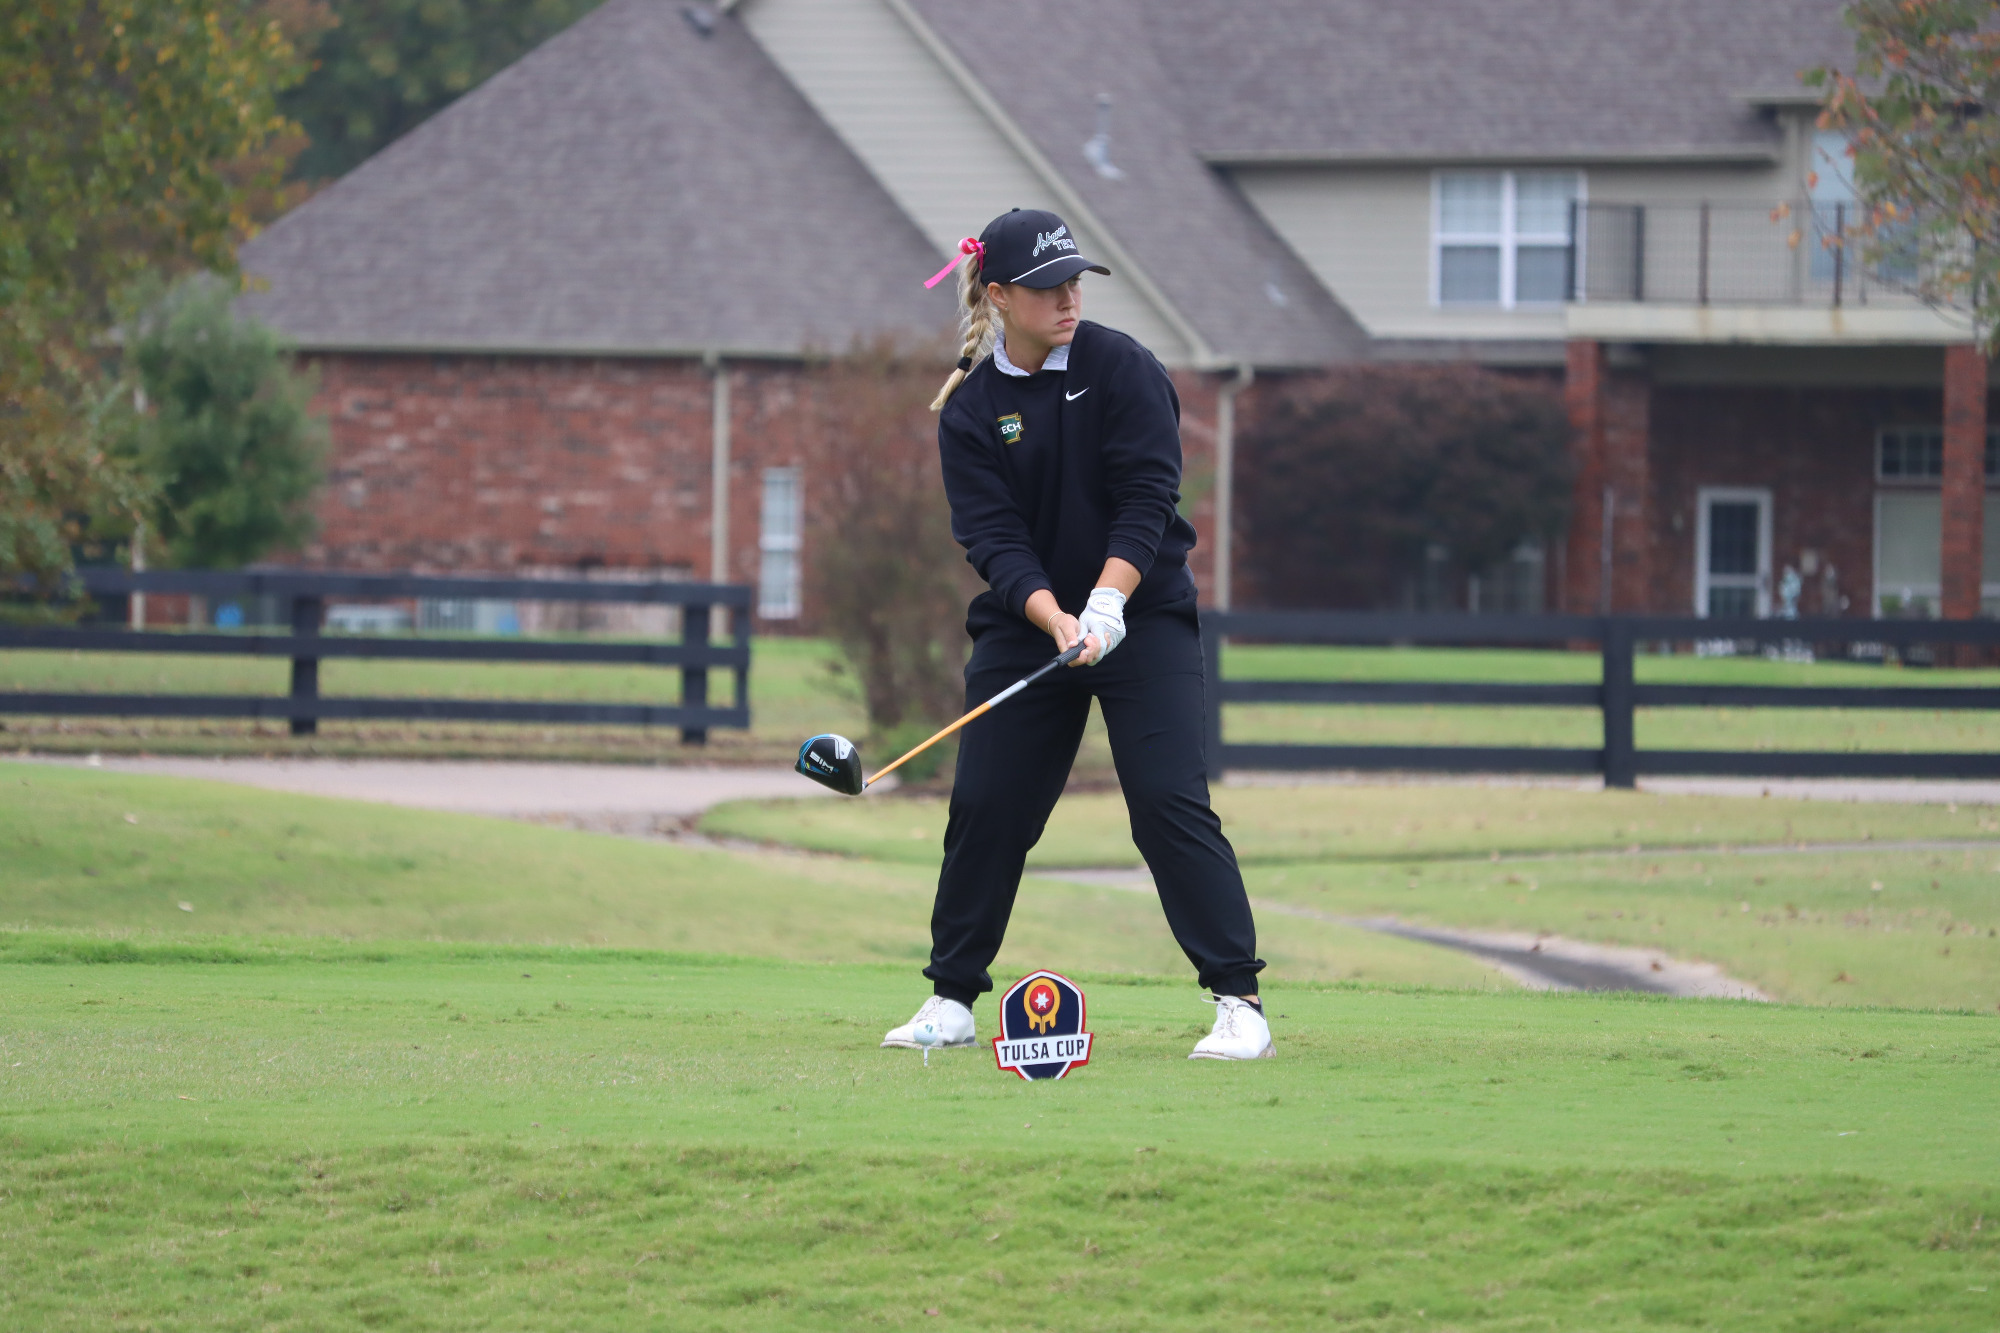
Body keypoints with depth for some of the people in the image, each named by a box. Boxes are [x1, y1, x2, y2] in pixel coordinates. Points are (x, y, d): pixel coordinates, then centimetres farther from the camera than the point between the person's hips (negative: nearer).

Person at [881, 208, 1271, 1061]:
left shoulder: (1123, 368, -7)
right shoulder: (969, 407, 0)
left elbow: (1146, 499, -13)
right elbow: (991, 535, -9)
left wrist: (1106, 604, -25)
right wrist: (1053, 618, -25)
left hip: (1143, 616, -3)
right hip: (1023, 625, 3)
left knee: (1169, 801, -13)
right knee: (984, 806, 1)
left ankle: (1238, 1002, -11)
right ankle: (953, 1000, 15)